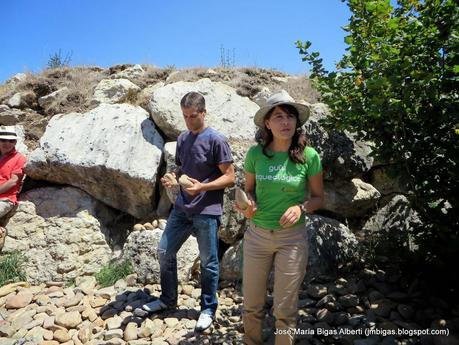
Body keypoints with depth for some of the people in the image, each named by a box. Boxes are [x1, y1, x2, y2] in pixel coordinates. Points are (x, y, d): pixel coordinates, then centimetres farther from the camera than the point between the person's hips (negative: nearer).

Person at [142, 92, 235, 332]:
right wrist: (172, 177, -4)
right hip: (182, 208, 7)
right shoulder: (182, 139, 8)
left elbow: (229, 177, -12)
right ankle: (168, 299, 34)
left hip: (207, 211, -6)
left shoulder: (216, 140, -12)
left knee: (208, 262, 6)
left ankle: (208, 309, 27)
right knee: (164, 251, 12)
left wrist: (202, 187, -24)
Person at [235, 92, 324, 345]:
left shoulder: (309, 156, -9)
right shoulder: (255, 153, -6)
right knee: (252, 305, 16)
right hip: (256, 235, 2)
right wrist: (248, 205, -14)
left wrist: (301, 208, -18)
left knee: (285, 310, 11)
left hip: (292, 238, -1)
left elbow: (318, 197, 2)